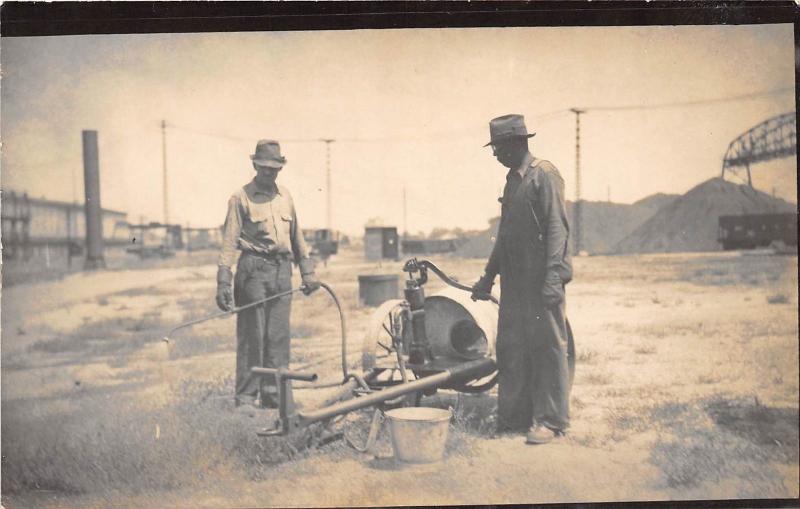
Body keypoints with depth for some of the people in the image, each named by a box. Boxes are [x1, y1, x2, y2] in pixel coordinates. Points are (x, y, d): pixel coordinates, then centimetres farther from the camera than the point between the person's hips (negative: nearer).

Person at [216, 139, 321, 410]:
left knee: (279, 336, 6)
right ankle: (246, 395, 6)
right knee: (252, 336, -2)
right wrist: (223, 283, -15)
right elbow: (229, 242, -8)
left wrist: (307, 272, 16)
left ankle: (276, 395, 12)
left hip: (282, 270, 5)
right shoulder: (241, 198, -2)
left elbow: (296, 236, 20)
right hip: (254, 269, -5)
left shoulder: (285, 196, 15)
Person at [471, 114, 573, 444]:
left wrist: (553, 276, -23)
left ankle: (549, 421, 6)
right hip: (514, 281, 9)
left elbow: (557, 228, -15)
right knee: (510, 347, 10)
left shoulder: (544, 175, -8)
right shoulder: (513, 179, 19)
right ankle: (514, 417, 19)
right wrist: (488, 277, 25)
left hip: (540, 281, -9)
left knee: (547, 348, -2)